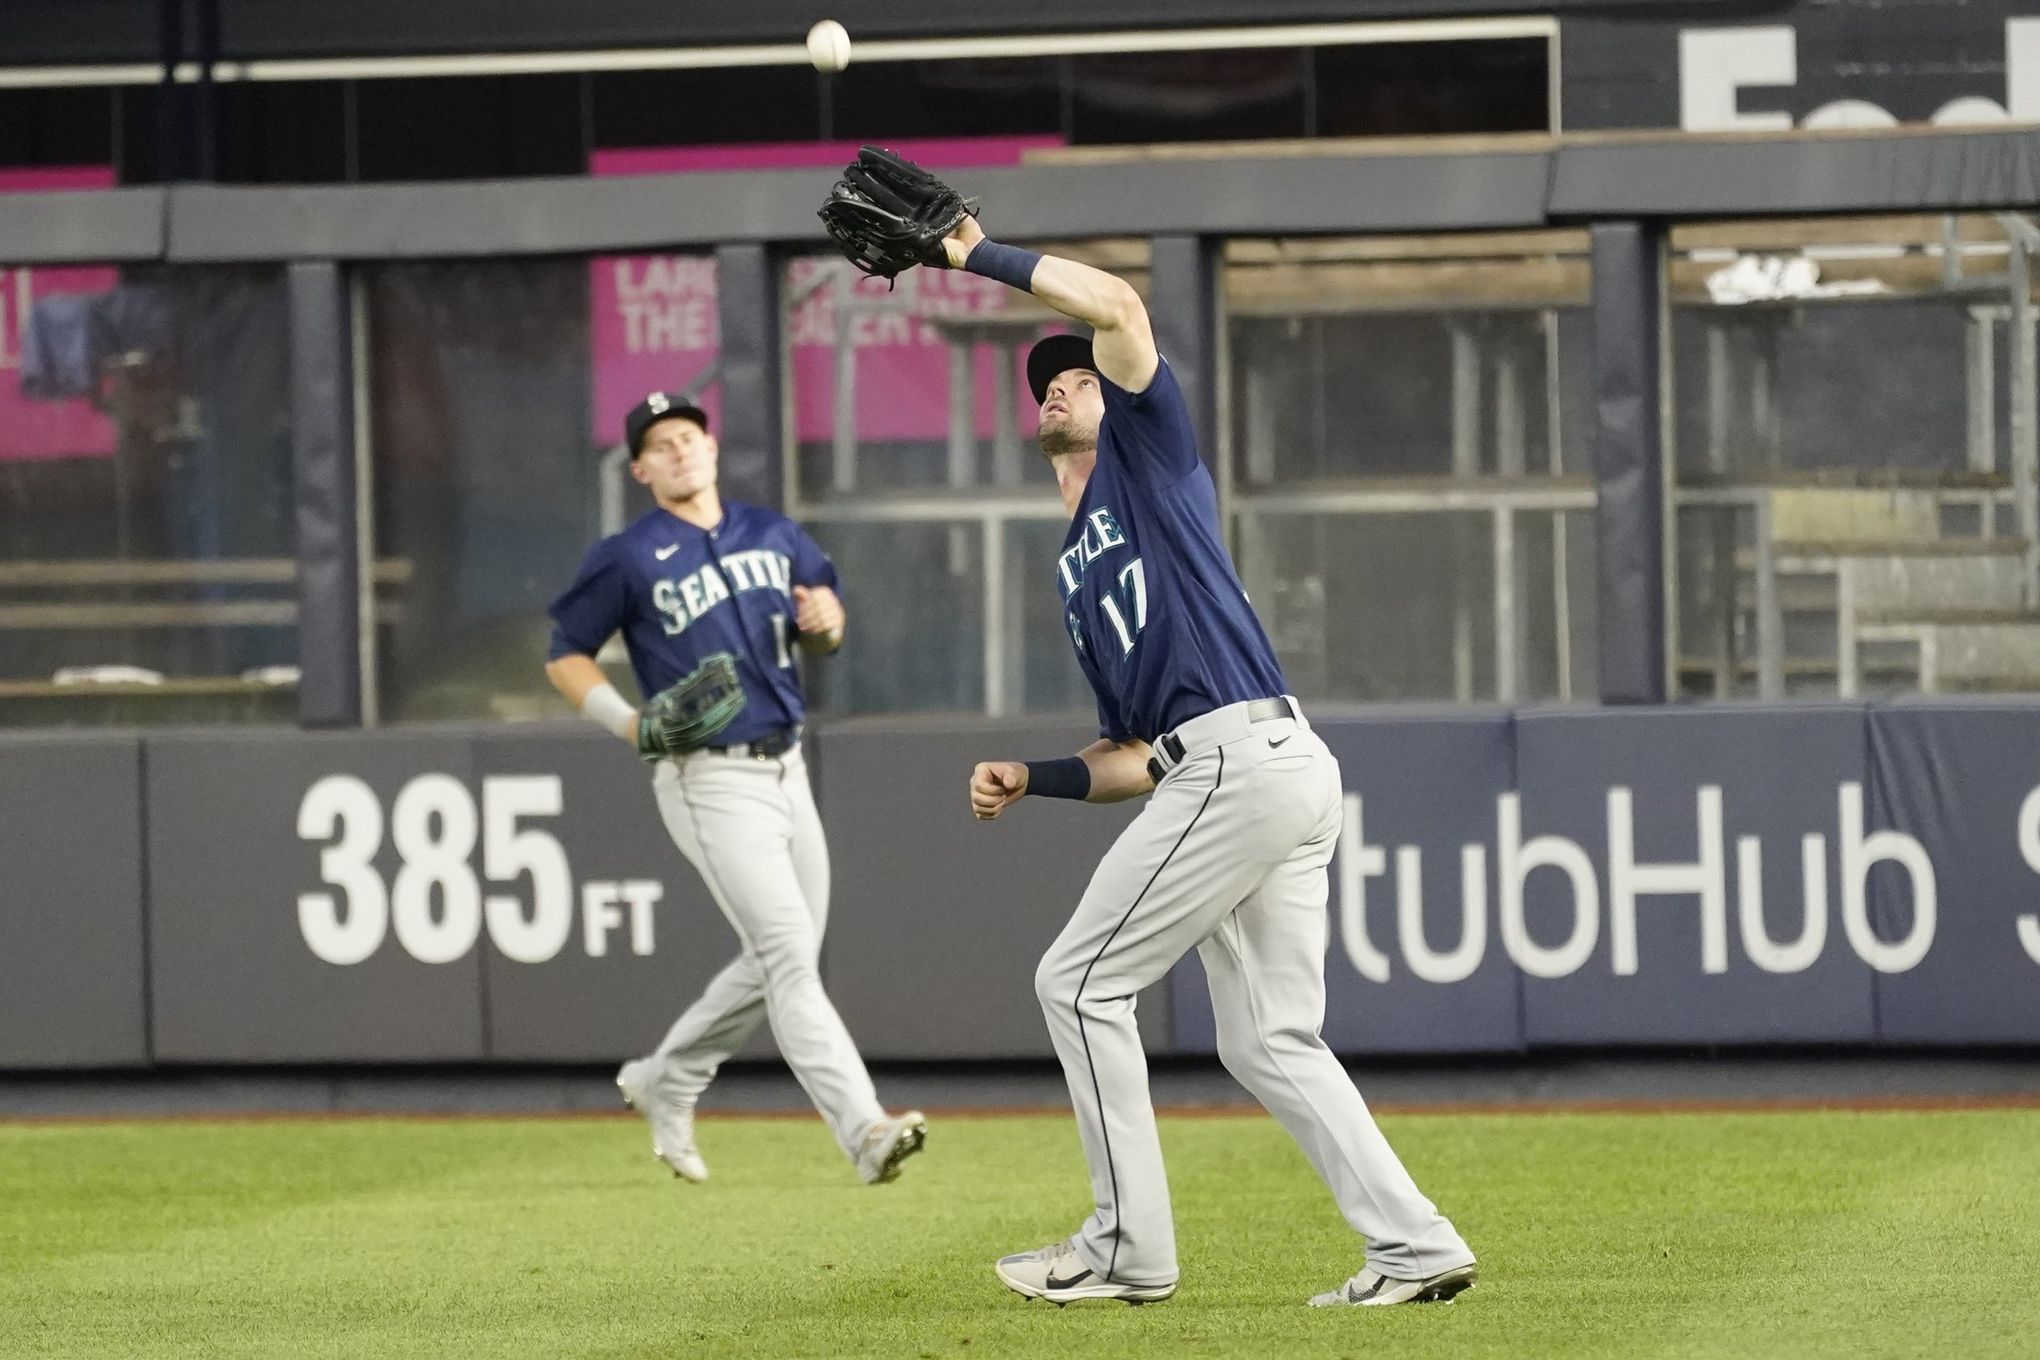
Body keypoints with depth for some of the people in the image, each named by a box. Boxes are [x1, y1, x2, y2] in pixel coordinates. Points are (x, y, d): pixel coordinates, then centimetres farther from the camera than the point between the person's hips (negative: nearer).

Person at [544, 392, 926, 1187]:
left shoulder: (774, 536, 11)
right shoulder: (628, 560, -4)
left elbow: (821, 633, 21)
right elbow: (565, 657, 3)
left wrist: (826, 623, -4)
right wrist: (628, 723, -13)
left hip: (786, 770, 7)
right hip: (709, 782, -7)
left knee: (781, 962, 13)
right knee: (787, 956, -16)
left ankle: (665, 1084, 33)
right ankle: (863, 1130, -25)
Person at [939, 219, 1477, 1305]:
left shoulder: (1149, 454, 9)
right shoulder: (1074, 571, 29)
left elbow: (1117, 304, -8)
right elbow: (1134, 757, 26)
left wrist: (981, 256, 0)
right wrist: (1029, 780, 13)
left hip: (1243, 759, -9)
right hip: (1290, 773, 9)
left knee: (1081, 981, -3)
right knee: (1267, 1044, 8)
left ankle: (1130, 1247, 0)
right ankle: (1413, 1246, 1)